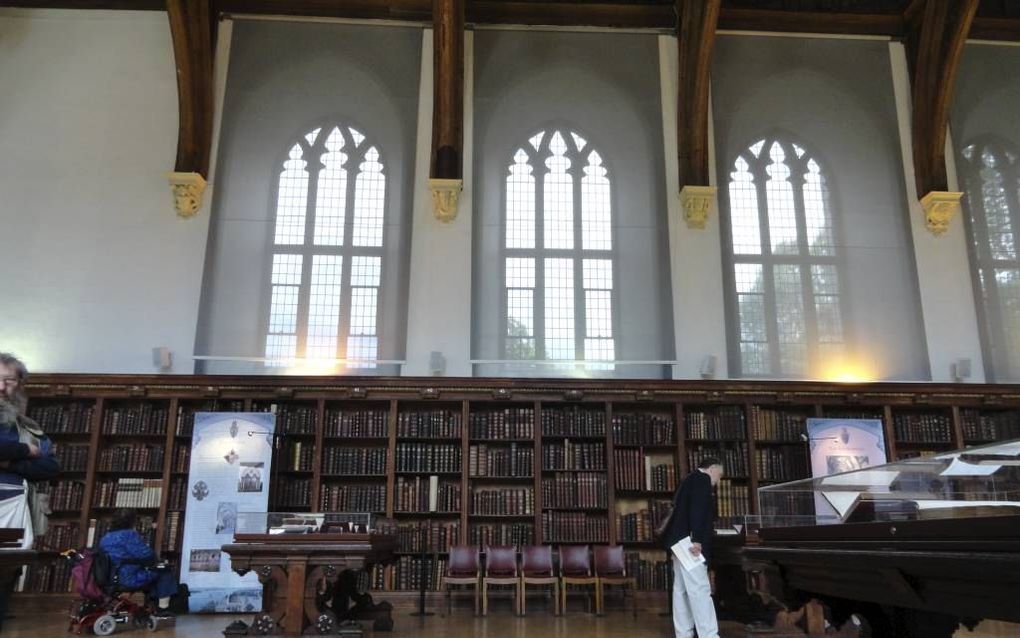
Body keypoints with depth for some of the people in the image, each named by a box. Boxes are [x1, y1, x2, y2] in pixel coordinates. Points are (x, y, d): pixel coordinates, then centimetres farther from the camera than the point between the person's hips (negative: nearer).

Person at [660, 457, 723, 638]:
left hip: (681, 542, 10)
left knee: (682, 590, 9)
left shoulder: (691, 479, 22)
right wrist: (697, 540, -25)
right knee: (700, 590, -12)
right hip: (689, 542, -10)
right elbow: (697, 509, -19)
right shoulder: (702, 479, -7)